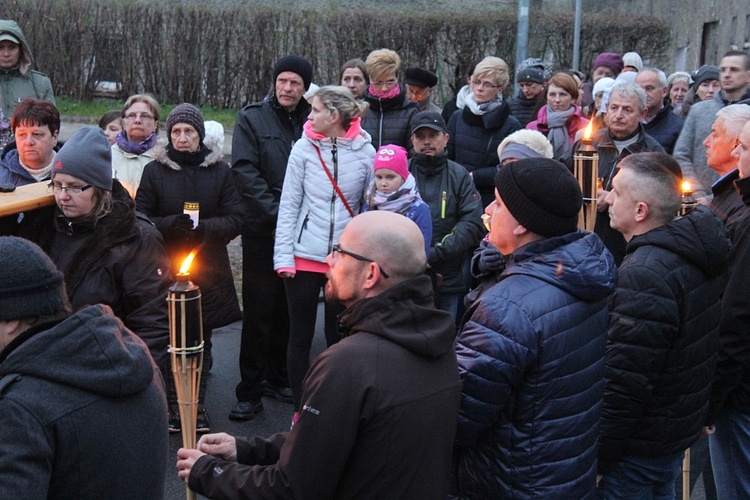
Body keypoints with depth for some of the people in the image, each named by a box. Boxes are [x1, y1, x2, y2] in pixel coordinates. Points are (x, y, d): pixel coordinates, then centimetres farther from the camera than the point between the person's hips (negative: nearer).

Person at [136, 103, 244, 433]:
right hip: (166, 269, -1)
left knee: (201, 340, 5)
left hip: (209, 269, 1)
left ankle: (197, 403, 18)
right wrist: (173, 224, -16)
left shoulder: (219, 170, 7)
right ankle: (172, 403, 13)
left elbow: (235, 220, 3)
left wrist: (202, 227, -14)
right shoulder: (154, 170, 5)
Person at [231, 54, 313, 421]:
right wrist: (276, 212, -15)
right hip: (262, 232, -3)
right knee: (259, 312, -1)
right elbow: (244, 171, -7)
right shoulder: (252, 119, 1)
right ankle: (249, 391, 7)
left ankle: (278, 378, 27)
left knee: (289, 311, 12)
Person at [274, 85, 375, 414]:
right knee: (300, 337, 8)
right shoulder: (305, 148, -1)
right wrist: (284, 256, -6)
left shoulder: (365, 152, -2)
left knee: (339, 338, 8)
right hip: (304, 256, 0)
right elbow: (289, 204, 0)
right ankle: (300, 410, 20)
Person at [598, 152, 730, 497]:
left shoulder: (645, 274, -30)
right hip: (682, 429, 9)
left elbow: (624, 385, -29)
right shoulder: (699, 251, 1)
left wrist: (595, 460, -20)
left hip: (638, 445, -9)